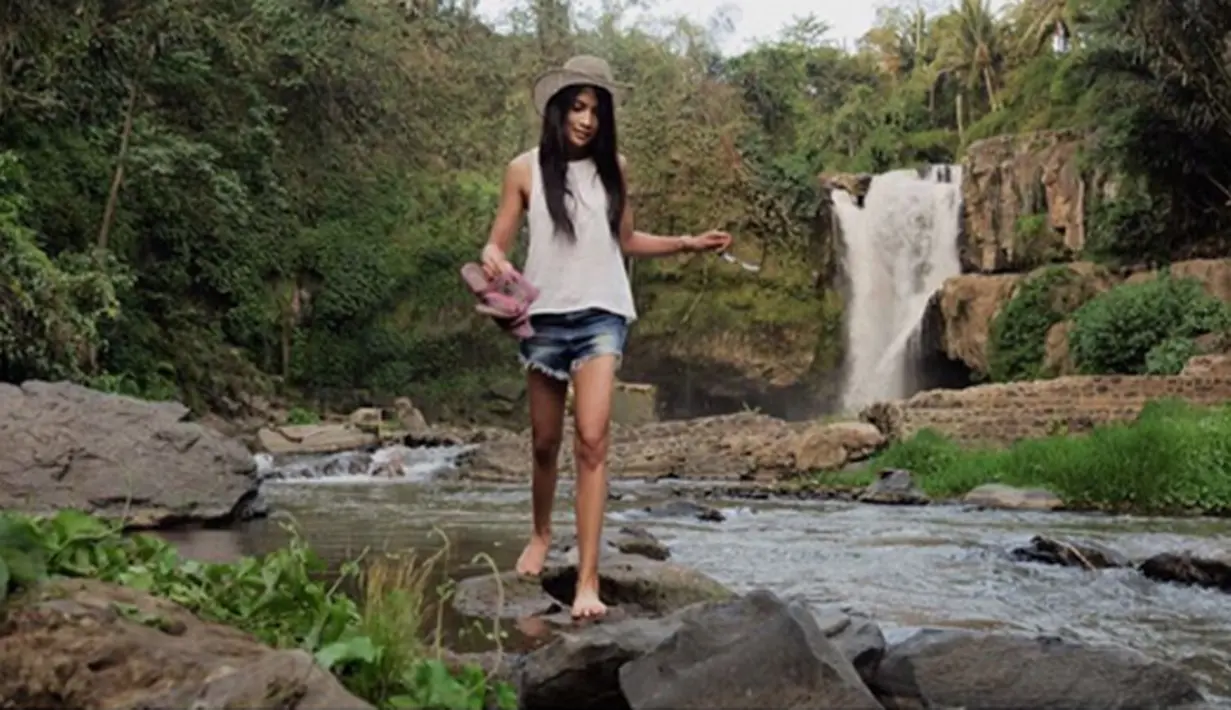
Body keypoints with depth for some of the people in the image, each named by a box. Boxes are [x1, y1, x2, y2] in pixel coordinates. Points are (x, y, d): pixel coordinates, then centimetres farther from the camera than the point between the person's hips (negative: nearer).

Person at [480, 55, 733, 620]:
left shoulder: (612, 167, 8)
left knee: (591, 440, -15)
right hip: (545, 316, 0)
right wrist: (493, 260, -22)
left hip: (602, 315, 0)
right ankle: (541, 534, 41)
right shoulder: (525, 170, 2)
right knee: (545, 442, 12)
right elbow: (497, 244, 1)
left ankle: (587, 579, -14)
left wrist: (690, 244, 10)